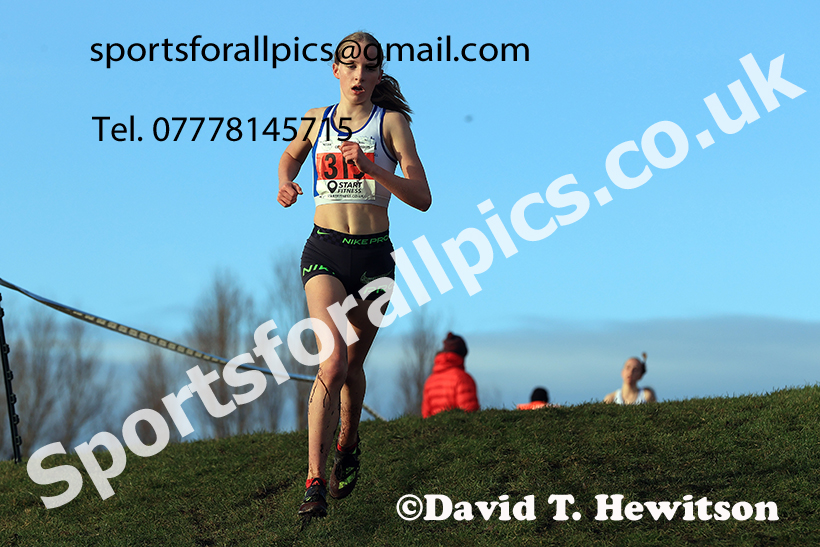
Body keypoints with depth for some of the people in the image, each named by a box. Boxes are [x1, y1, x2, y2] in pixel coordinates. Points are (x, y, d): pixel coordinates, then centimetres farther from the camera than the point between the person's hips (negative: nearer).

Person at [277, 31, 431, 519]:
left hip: (375, 254, 0)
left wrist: (373, 168, -21)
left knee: (352, 366, 14)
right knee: (333, 361, -19)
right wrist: (286, 184, 8)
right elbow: (290, 155, 30)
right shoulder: (316, 121, 6)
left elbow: (422, 198, -8)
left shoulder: (391, 122, -1)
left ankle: (348, 445, 44)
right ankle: (315, 481, -20)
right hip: (325, 250, 0)